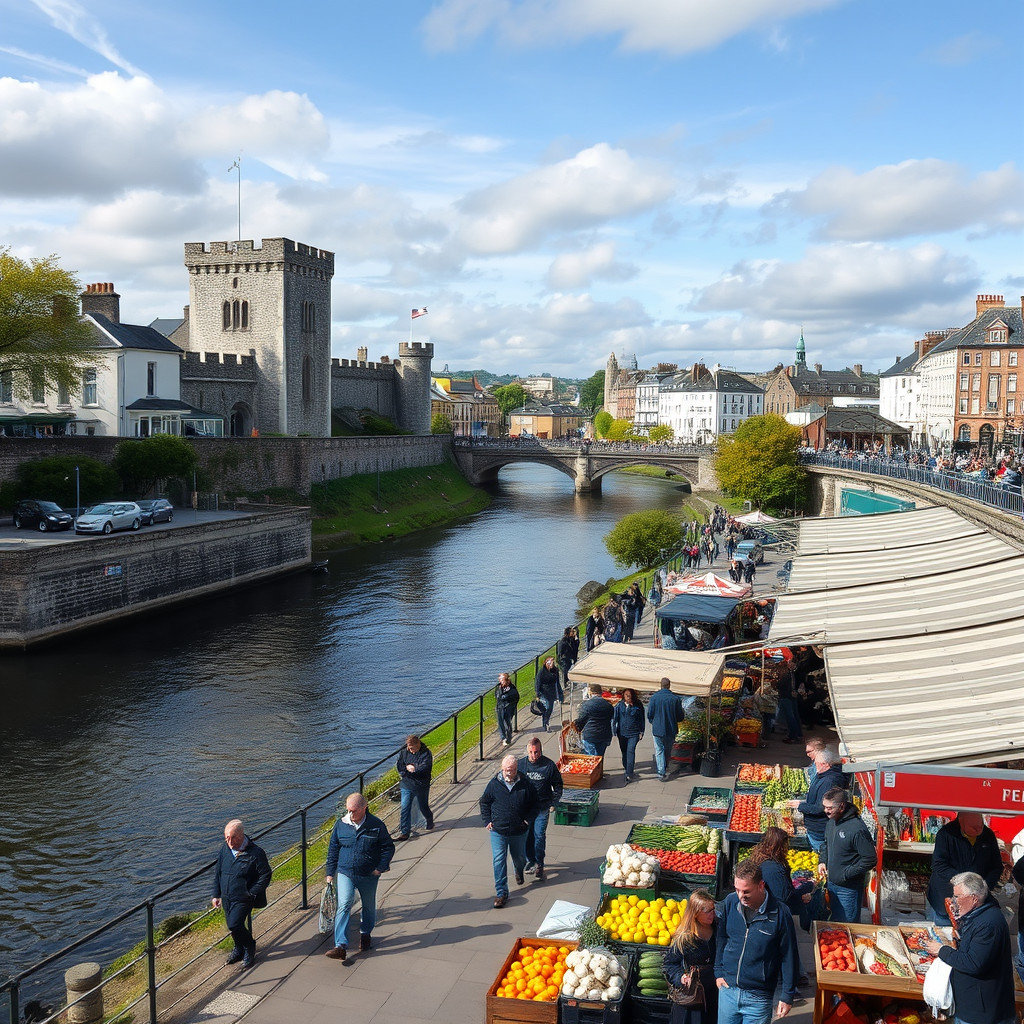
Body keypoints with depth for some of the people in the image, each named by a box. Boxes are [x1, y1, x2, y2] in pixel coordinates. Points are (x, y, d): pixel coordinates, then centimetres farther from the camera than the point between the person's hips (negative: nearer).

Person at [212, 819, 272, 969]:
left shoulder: (255, 853, -17)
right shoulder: (225, 850, 1)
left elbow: (265, 875, -10)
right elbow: (218, 873, 12)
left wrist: (251, 893, -13)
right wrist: (216, 895, 8)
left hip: (243, 899, -6)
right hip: (227, 897, 6)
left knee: (234, 925, -15)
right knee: (232, 925, 14)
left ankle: (249, 947, 12)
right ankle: (239, 948, 42)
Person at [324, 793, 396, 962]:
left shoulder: (376, 825, -11)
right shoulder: (341, 824, -4)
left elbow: (388, 847, -2)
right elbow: (333, 849, 6)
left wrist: (380, 868, -10)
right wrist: (330, 872, 5)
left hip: (368, 875, 0)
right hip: (345, 873, 0)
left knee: (368, 907, 17)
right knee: (344, 905, -16)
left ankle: (365, 934, 44)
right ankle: (341, 947, -20)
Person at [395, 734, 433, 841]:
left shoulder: (426, 753, -13)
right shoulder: (405, 752, 2)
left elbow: (424, 768, -24)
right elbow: (398, 764, -2)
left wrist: (411, 768, -16)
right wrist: (408, 768, -16)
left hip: (421, 786, -3)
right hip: (406, 785, 3)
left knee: (423, 807, 14)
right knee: (405, 808, -1)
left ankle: (430, 822, 44)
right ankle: (404, 832, 6)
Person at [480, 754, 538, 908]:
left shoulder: (525, 785, -8)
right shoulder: (494, 784, -8)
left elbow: (533, 803, 7)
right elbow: (484, 802, 5)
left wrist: (527, 819, -1)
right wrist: (487, 821, -2)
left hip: (519, 831, 1)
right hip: (498, 832, -1)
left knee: (519, 857, 21)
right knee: (499, 861, -6)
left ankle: (519, 872, 56)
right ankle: (501, 893, 0)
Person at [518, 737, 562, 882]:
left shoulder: (549, 765, -7)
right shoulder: (520, 764, -3)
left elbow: (558, 786, 4)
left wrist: (553, 803, -4)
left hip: (542, 807, -2)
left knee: (539, 835, -8)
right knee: (527, 835, 9)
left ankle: (539, 865, 4)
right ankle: (530, 861, 28)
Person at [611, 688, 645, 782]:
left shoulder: (638, 706, -5)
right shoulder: (619, 705, -2)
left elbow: (641, 720, 4)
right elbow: (615, 718, 4)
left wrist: (641, 732, 5)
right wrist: (614, 730, 3)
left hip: (634, 733, -3)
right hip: (622, 733, 3)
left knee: (630, 751, -13)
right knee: (624, 751, 14)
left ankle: (629, 774, -14)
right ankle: (626, 768, 35)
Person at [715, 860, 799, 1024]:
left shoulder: (779, 914, -15)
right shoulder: (730, 902, -6)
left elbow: (788, 957, -6)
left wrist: (787, 996, -2)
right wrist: (718, 972, 7)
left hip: (758, 998, -3)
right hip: (727, 989, 3)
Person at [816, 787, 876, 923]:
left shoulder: (857, 829, -24)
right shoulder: (831, 822, 2)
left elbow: (870, 860, -21)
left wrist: (846, 874, -19)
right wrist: (822, 862, 3)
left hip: (849, 888, -8)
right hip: (831, 884, 8)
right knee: (834, 921, 20)